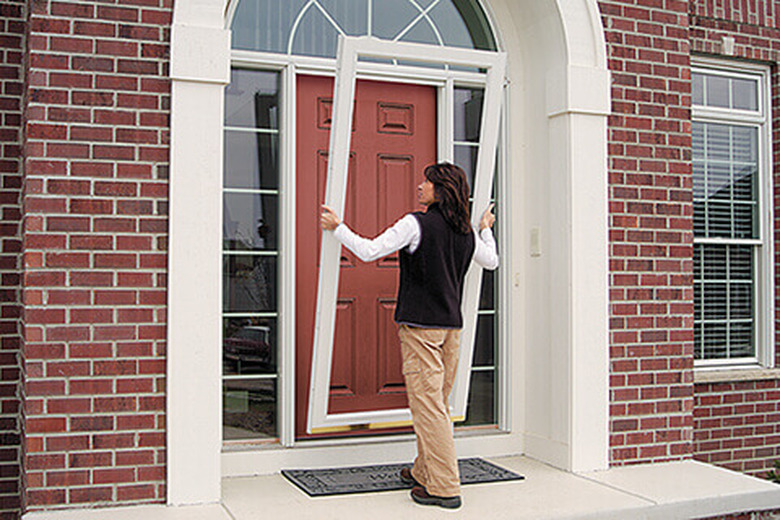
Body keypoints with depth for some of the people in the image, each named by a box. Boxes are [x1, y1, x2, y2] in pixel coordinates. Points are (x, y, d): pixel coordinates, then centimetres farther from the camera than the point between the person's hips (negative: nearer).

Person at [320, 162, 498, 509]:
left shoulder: (416, 224, -11)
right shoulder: (467, 233, 9)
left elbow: (369, 252, -14)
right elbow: (491, 261, 27)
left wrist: (338, 228, 0)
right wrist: (486, 229, 43)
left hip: (420, 326, -7)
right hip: (451, 325, 7)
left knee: (427, 404, -5)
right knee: (436, 404, 16)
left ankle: (444, 487, -3)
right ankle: (424, 472, 29)